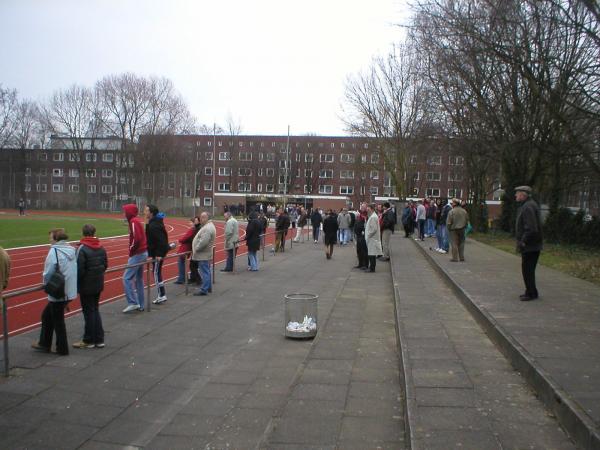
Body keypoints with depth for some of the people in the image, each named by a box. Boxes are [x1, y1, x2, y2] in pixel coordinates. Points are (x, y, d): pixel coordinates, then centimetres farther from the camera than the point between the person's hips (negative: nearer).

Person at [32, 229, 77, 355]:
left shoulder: (54, 251, -17)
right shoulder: (71, 250, 5)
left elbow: (48, 273, -17)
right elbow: (74, 270, 7)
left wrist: (47, 283, 2)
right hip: (70, 291, 8)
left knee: (57, 321, 8)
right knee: (47, 315, 22)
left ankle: (62, 348, 19)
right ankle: (44, 344, 31)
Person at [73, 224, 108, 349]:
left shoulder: (82, 249, -18)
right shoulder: (101, 247, 2)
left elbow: (80, 269, -19)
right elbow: (105, 265, 8)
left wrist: (77, 285, -7)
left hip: (86, 286, -6)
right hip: (98, 284, 6)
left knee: (88, 312, 4)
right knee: (95, 310, 16)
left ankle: (88, 341, 15)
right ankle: (99, 339, 19)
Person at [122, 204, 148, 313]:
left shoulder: (133, 222, -13)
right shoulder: (137, 221, 15)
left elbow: (136, 239, -23)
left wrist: (131, 252, -13)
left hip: (137, 254, -10)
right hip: (143, 253, 10)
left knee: (127, 278, -8)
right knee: (139, 279, 13)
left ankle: (133, 303, -10)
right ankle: (140, 305, 17)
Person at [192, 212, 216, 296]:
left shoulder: (207, 228, -20)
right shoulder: (208, 226, 15)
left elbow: (203, 242, -27)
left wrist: (196, 249, -15)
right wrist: (196, 249, 15)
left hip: (203, 254, -11)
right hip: (205, 254, 11)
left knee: (204, 272, -7)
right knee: (207, 271, 17)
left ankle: (204, 290, -4)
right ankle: (209, 287, 25)